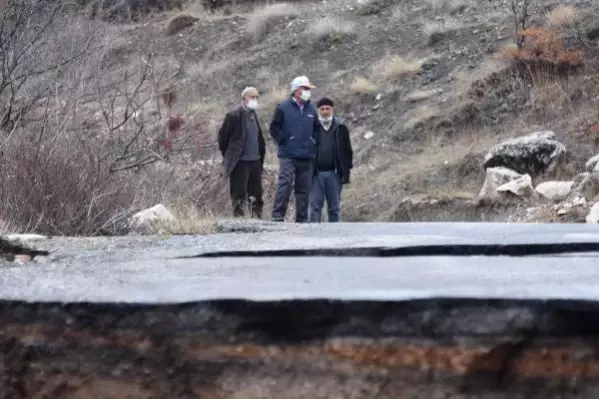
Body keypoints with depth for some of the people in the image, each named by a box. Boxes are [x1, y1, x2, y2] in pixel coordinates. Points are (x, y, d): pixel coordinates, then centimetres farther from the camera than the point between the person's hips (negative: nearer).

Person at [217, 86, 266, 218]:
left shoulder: (253, 115, 12)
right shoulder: (234, 115, -9)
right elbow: (222, 136, -5)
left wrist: (261, 152, 13)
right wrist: (228, 155, 1)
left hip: (255, 161, 7)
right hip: (240, 162, -7)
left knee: (256, 194, 8)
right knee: (239, 195, -3)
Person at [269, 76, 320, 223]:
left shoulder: (311, 109, 13)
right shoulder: (283, 107, 0)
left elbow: (316, 129, 24)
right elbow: (274, 127, 0)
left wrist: (313, 141, 9)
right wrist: (283, 141, -5)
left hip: (307, 156, 5)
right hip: (288, 155, -5)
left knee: (304, 188, 6)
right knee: (285, 184, -16)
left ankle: (302, 220, 11)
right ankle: (277, 216, -15)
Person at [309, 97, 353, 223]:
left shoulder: (340, 127, 7)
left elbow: (347, 150, 10)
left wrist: (346, 170, 3)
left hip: (334, 173, 1)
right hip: (316, 173, -1)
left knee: (335, 207, 6)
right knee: (315, 205, -3)